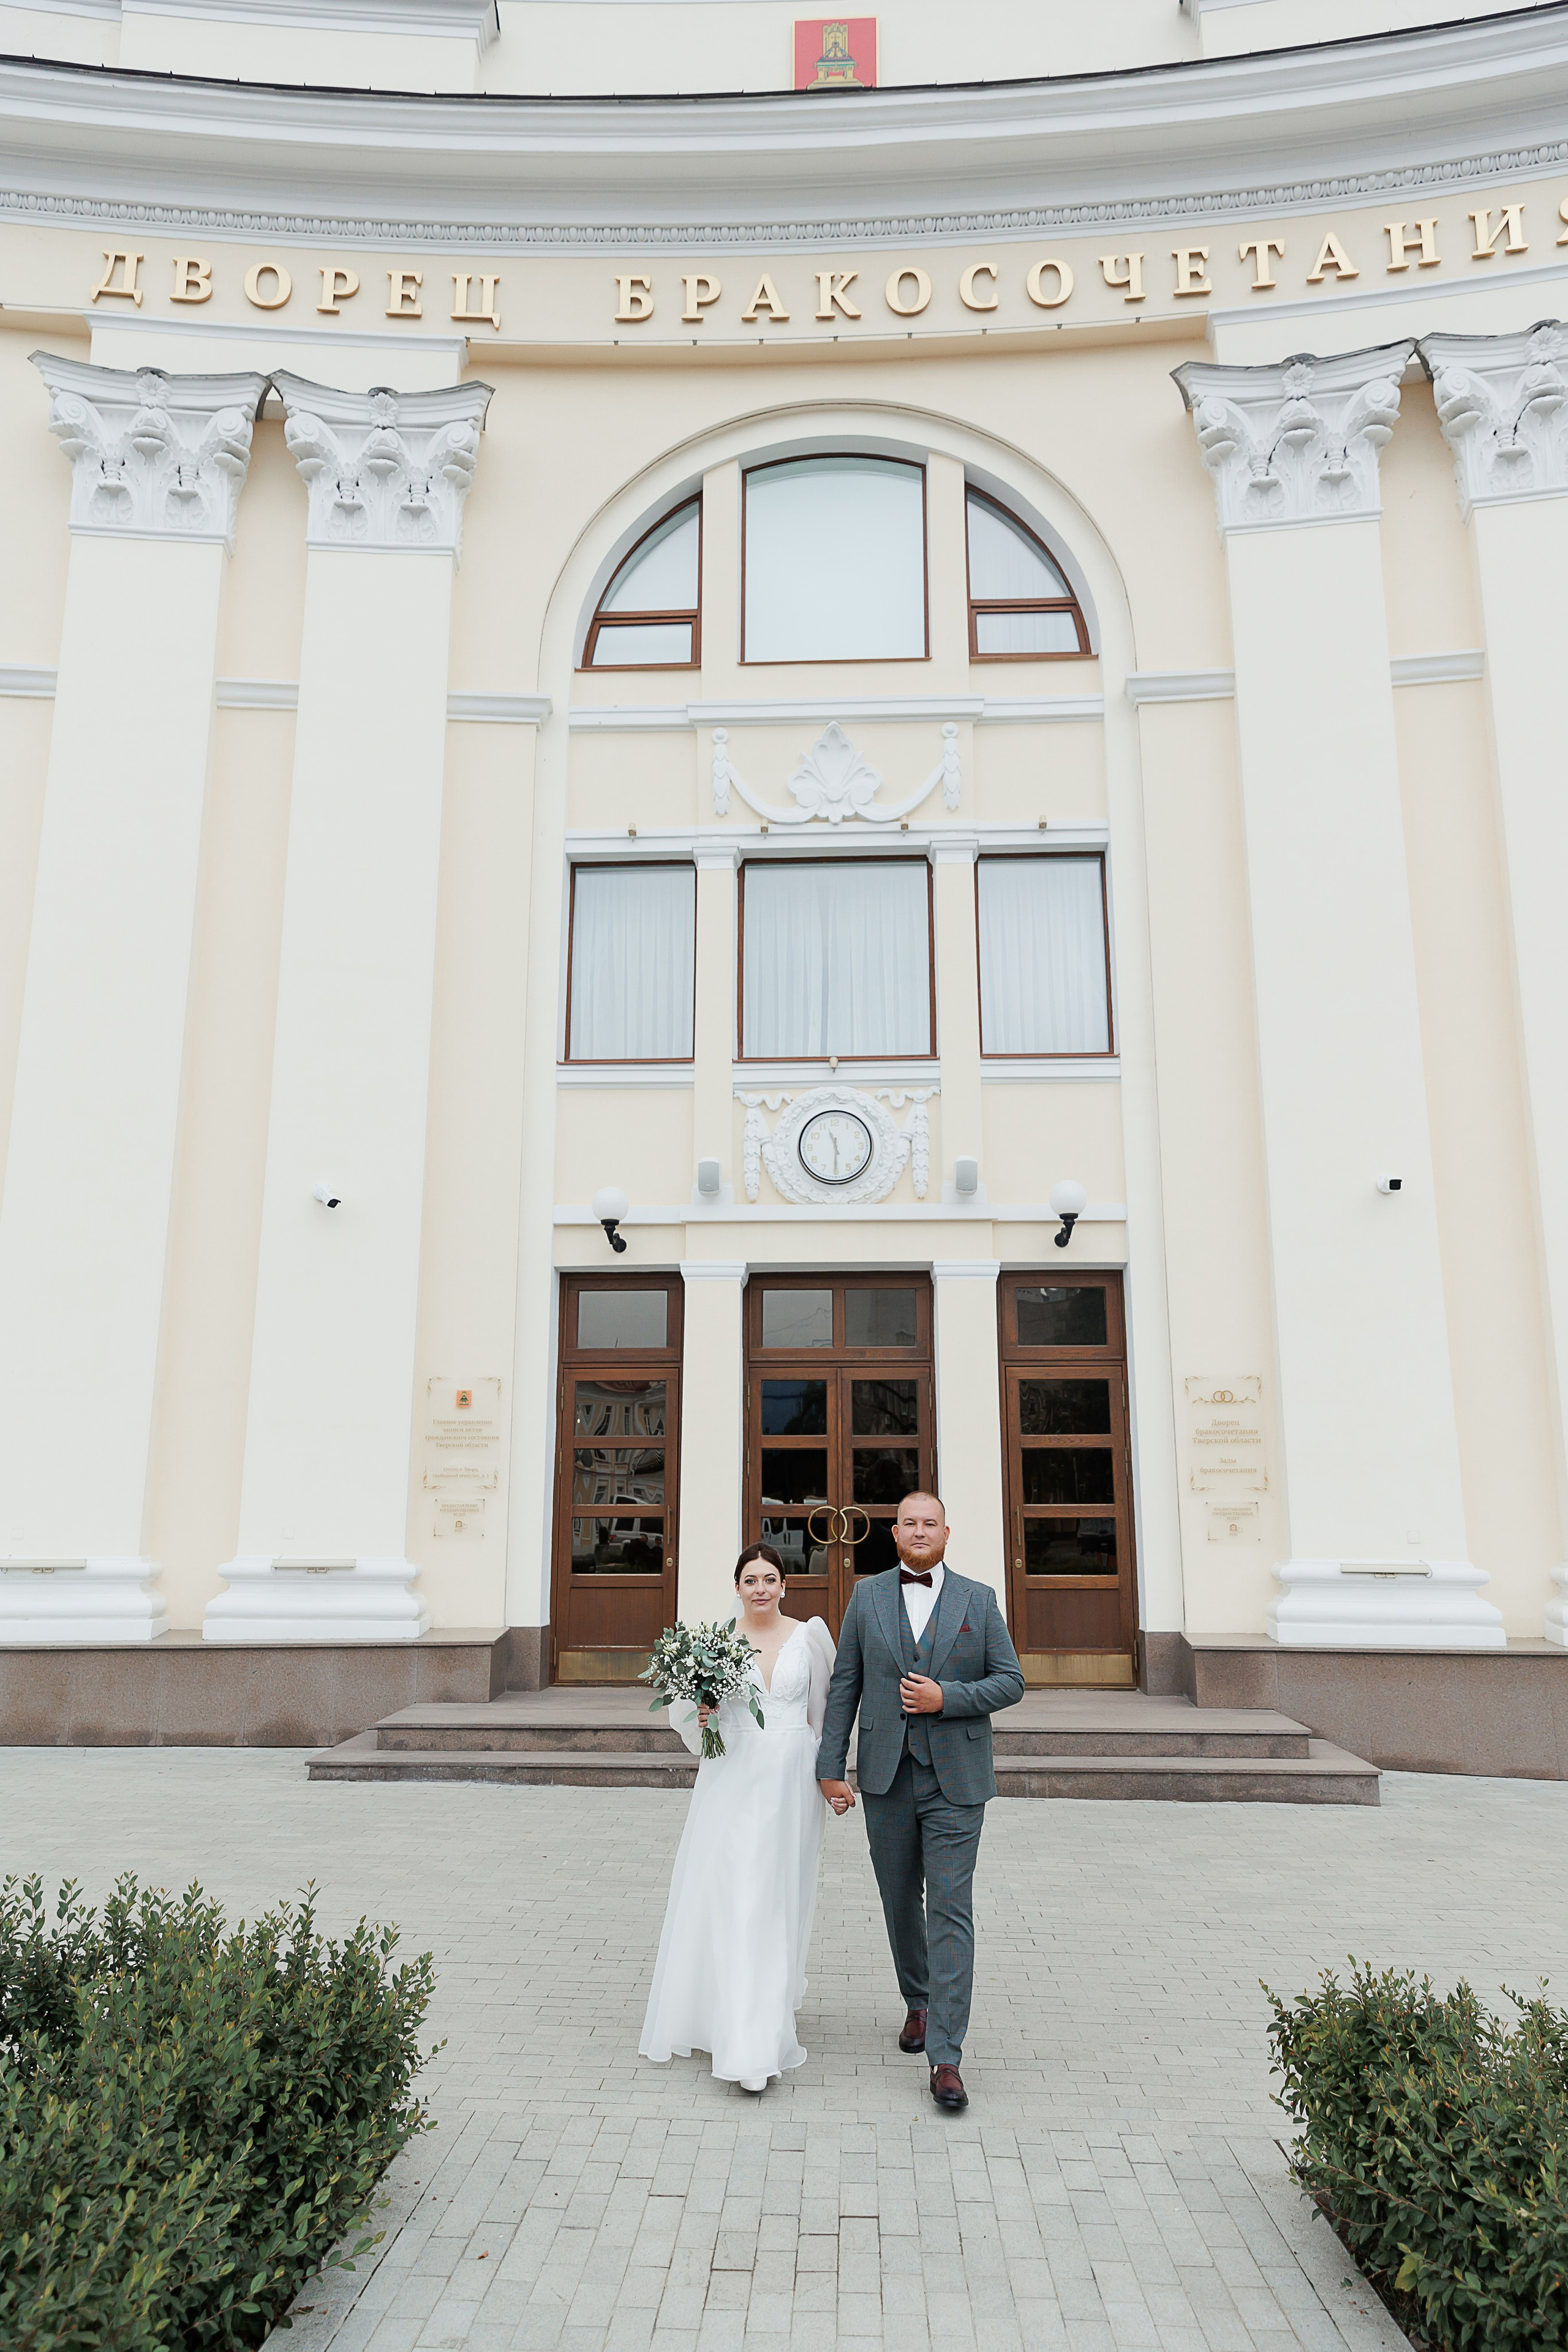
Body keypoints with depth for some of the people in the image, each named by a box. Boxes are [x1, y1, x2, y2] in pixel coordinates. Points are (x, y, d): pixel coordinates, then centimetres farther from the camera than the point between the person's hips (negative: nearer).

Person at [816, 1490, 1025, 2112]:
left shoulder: (978, 1600, 1)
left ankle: (945, 2055, -3)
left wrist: (946, 1698, -15)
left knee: (951, 1910, -6)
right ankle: (918, 2003, 38)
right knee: (900, 1902, 15)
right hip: (887, 1777, 2)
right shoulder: (867, 1596, 4)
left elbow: (1010, 1682, 0)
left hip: (955, 1780, -2)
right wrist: (831, 1768, 0)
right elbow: (844, 1685, 4)